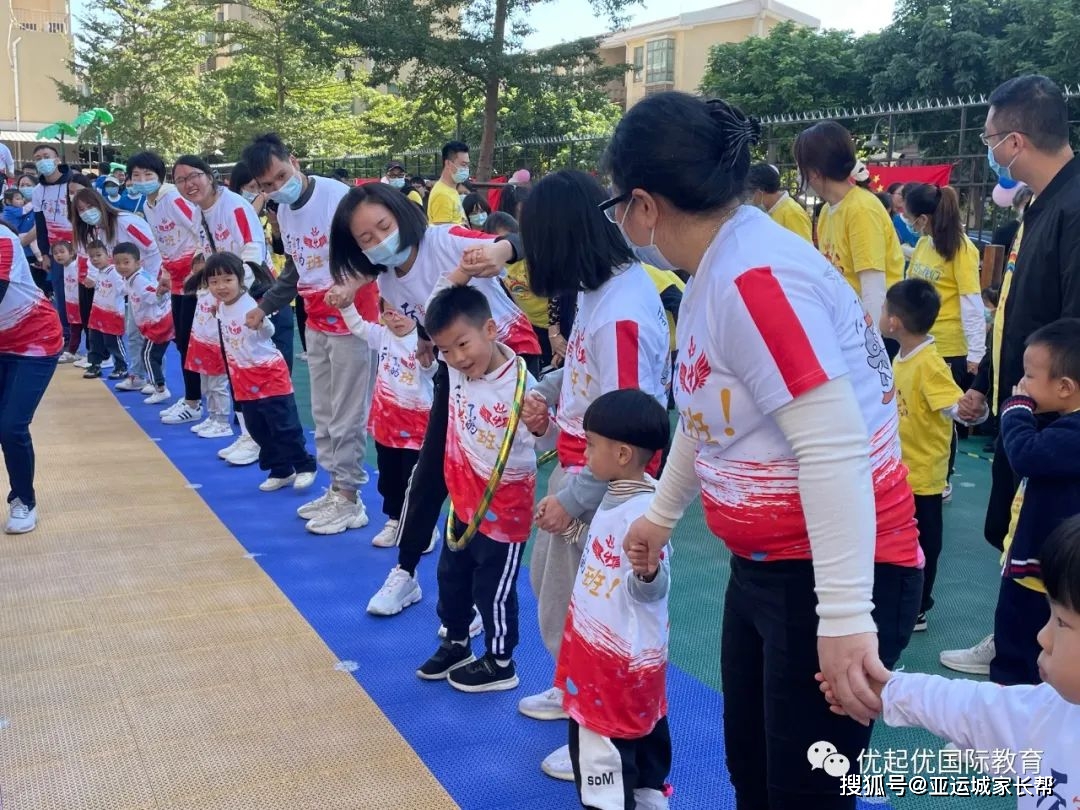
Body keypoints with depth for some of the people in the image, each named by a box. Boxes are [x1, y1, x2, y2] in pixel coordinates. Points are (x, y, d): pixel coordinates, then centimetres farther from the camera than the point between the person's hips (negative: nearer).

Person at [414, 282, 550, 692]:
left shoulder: (520, 385, -28)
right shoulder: (458, 366, -9)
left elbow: (543, 435, -28)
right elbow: (439, 298, 0)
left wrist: (539, 423, -50)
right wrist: (463, 271, -16)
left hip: (503, 502, -7)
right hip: (463, 494, 7)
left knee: (493, 585, 8)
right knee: (451, 574, 22)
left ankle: (500, 662, 28)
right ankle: (456, 644, 44)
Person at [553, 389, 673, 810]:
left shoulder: (642, 512, -28)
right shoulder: (616, 496, 4)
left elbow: (650, 590, -30)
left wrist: (647, 572, -50)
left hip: (620, 657, -10)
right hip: (602, 648, 10)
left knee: (603, 748, 2)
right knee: (643, 737, 24)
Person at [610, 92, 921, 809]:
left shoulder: (755, 276, -25)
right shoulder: (716, 269, 7)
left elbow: (834, 449, -29)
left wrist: (843, 617, -29)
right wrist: (662, 514, 31)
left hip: (836, 577, -10)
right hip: (763, 566, 10)